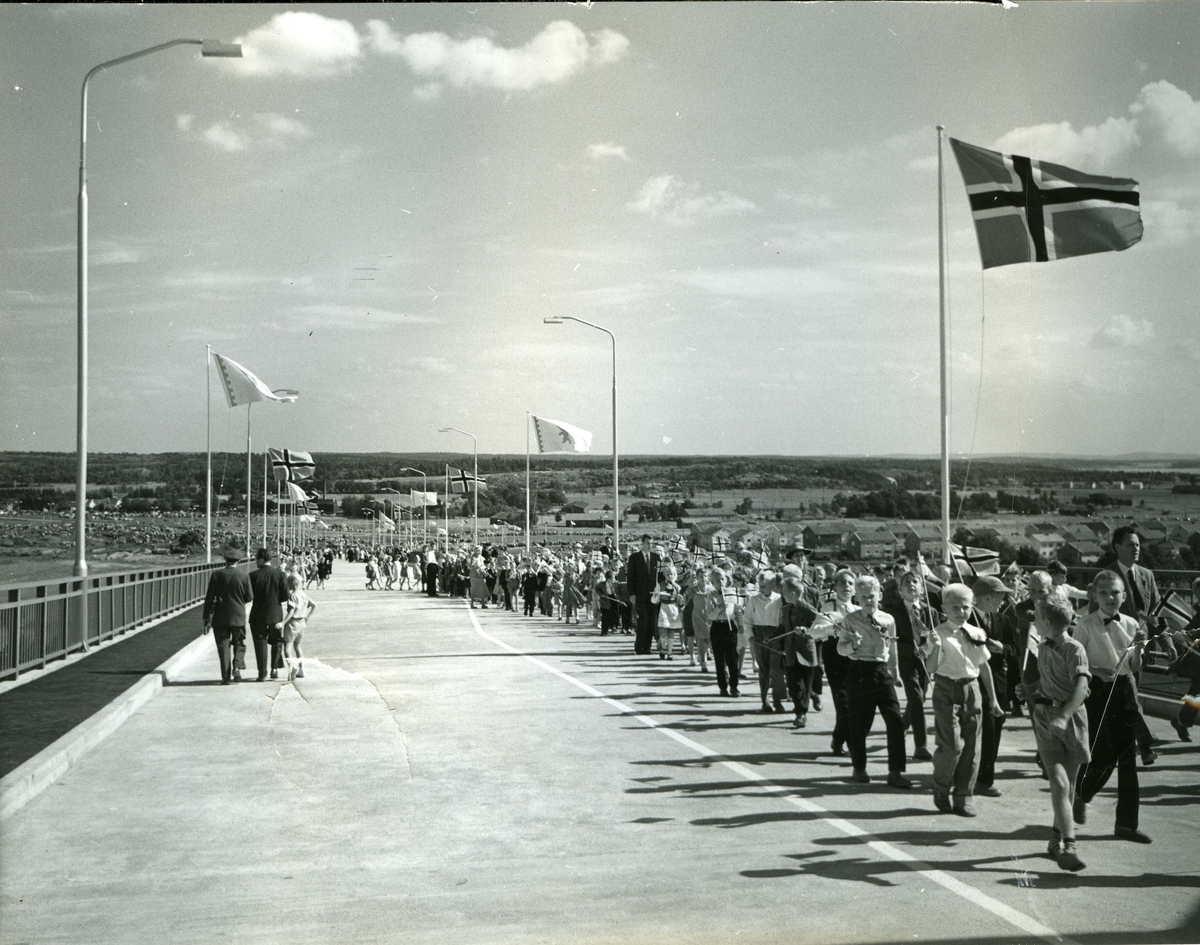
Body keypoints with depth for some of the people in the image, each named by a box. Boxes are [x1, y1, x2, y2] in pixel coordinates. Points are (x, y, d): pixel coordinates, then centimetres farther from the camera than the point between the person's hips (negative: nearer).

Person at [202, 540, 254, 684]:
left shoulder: (217, 575, -8)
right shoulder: (244, 576, -6)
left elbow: (210, 598, -6)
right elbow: (250, 597, 1)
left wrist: (207, 619, -1)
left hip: (220, 618, -1)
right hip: (239, 617, 1)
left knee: (223, 646, 5)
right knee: (239, 644, 16)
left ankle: (226, 677, 3)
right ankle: (237, 666, -6)